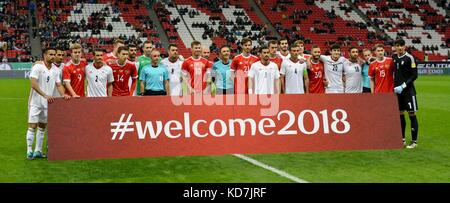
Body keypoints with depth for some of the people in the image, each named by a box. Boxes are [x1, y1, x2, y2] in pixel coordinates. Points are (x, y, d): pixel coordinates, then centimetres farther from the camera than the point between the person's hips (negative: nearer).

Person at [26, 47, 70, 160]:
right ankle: (29, 151, 2)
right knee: (32, 126, -5)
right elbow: (33, 84, -21)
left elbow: (59, 85, 10)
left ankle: (38, 150, 19)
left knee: (42, 127, 11)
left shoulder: (55, 70, 7)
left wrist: (63, 94, -10)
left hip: (47, 102, 6)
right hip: (35, 102, -6)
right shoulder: (37, 67, -12)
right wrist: (45, 95, -29)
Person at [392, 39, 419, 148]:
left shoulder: (409, 58, -9)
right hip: (397, 90, 6)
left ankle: (414, 141, 1)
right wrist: (395, 86, 12)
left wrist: (403, 86, -15)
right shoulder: (394, 57, 9)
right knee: (400, 114, 12)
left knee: (412, 114, -4)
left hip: (408, 90, -6)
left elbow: (414, 75, -10)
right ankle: (402, 139, 22)